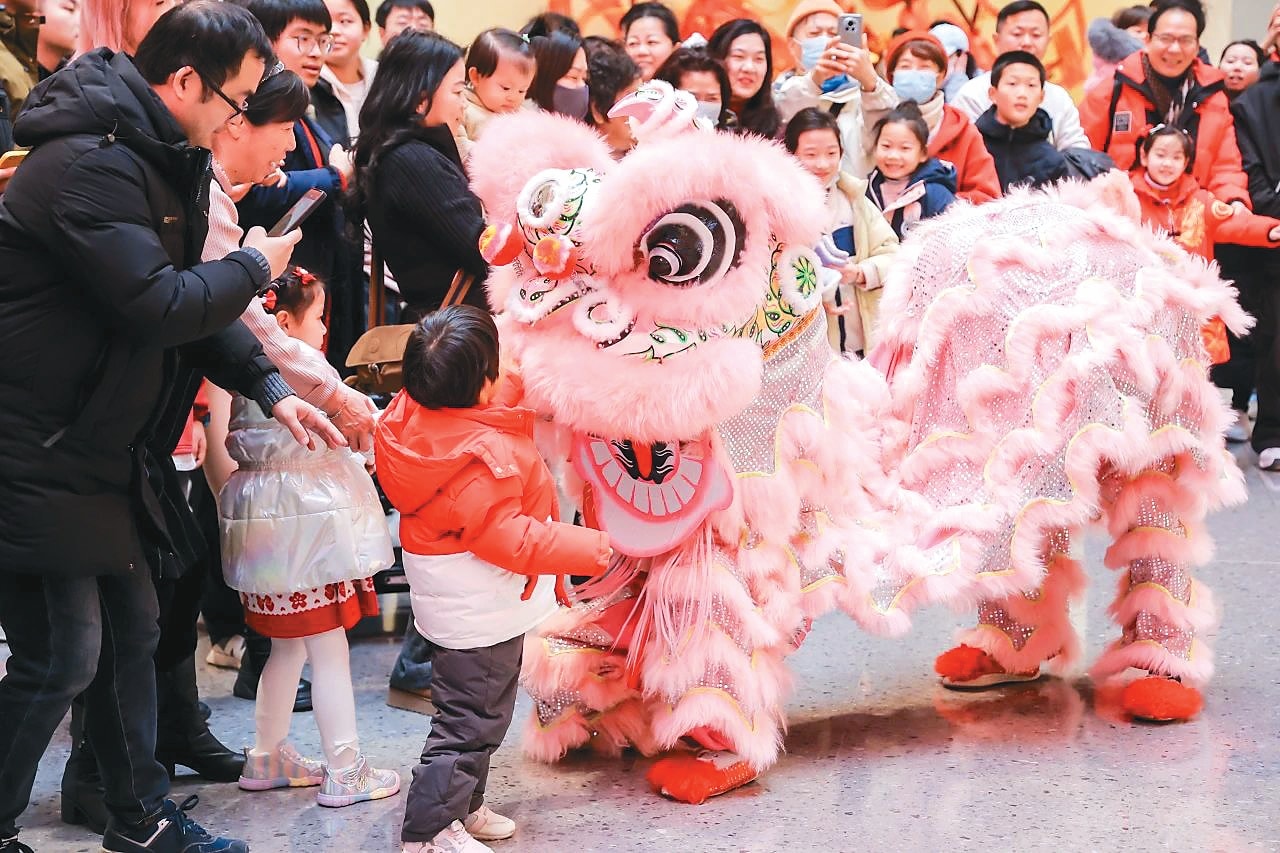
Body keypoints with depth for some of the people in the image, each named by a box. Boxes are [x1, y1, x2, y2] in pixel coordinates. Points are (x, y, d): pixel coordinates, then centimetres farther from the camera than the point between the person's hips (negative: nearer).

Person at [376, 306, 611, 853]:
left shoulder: (417, 414, -5)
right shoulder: (480, 458, -32)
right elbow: (510, 539, -29)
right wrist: (590, 548, -20)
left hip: (463, 602, 10)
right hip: (481, 613, -10)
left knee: (478, 714, 24)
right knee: (470, 720, 2)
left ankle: (463, 808, 37)